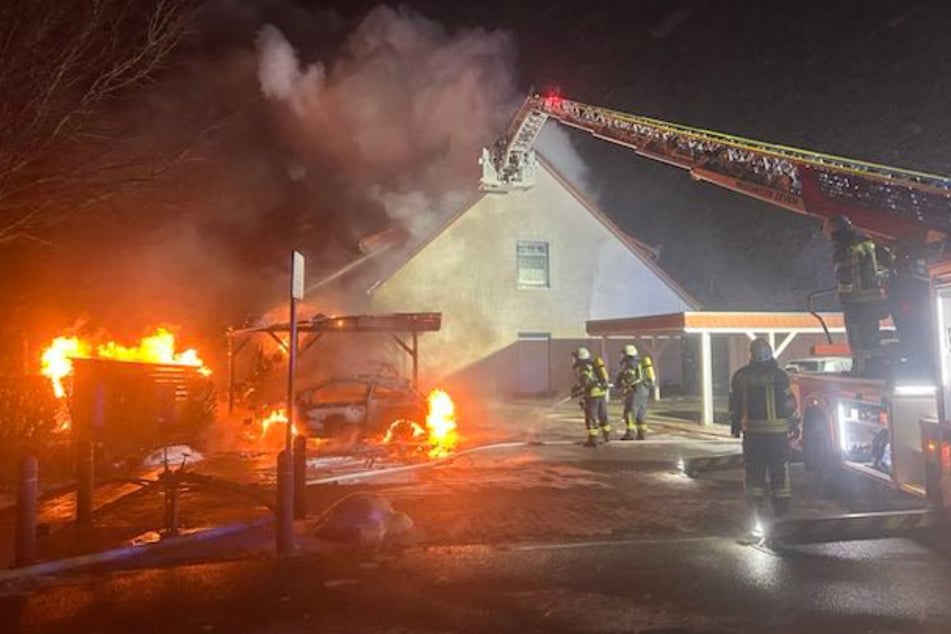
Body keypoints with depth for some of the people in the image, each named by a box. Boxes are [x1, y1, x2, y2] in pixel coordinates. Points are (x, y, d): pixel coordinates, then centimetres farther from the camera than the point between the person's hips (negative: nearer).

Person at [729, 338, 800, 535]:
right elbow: (789, 402, -3)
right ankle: (781, 508, 7)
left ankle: (755, 509, 10)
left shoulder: (740, 376, 3)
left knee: (754, 469, 8)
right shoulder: (778, 375, -7)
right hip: (777, 430, -2)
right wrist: (794, 425, 6)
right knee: (779, 469, 5)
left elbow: (734, 402, 7)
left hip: (752, 430, 3)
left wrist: (735, 423, 16)